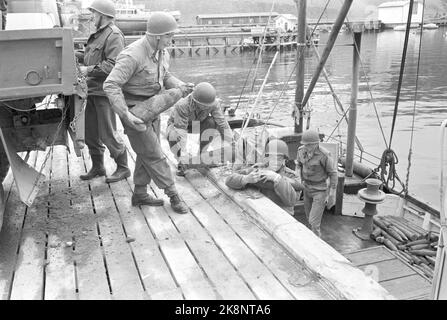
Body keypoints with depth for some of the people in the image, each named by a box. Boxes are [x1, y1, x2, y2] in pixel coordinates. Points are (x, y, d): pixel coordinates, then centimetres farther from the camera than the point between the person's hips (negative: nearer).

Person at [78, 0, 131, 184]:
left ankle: (123, 168, 10)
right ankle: (97, 167, 26)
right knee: (90, 132, 13)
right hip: (93, 90, 10)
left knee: (108, 134, -4)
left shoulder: (114, 35, -12)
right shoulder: (97, 35, 19)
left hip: (105, 91, -9)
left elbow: (112, 65, -21)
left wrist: (89, 70, -17)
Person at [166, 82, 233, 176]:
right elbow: (180, 130, -42)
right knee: (173, 136, -37)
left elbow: (223, 124, -26)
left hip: (197, 122, 4)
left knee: (212, 122, -26)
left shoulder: (213, 103, -29)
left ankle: (201, 155, -6)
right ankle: (181, 163, -11)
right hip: (177, 123, -3)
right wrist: (182, 156, -46)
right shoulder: (182, 106, -40)